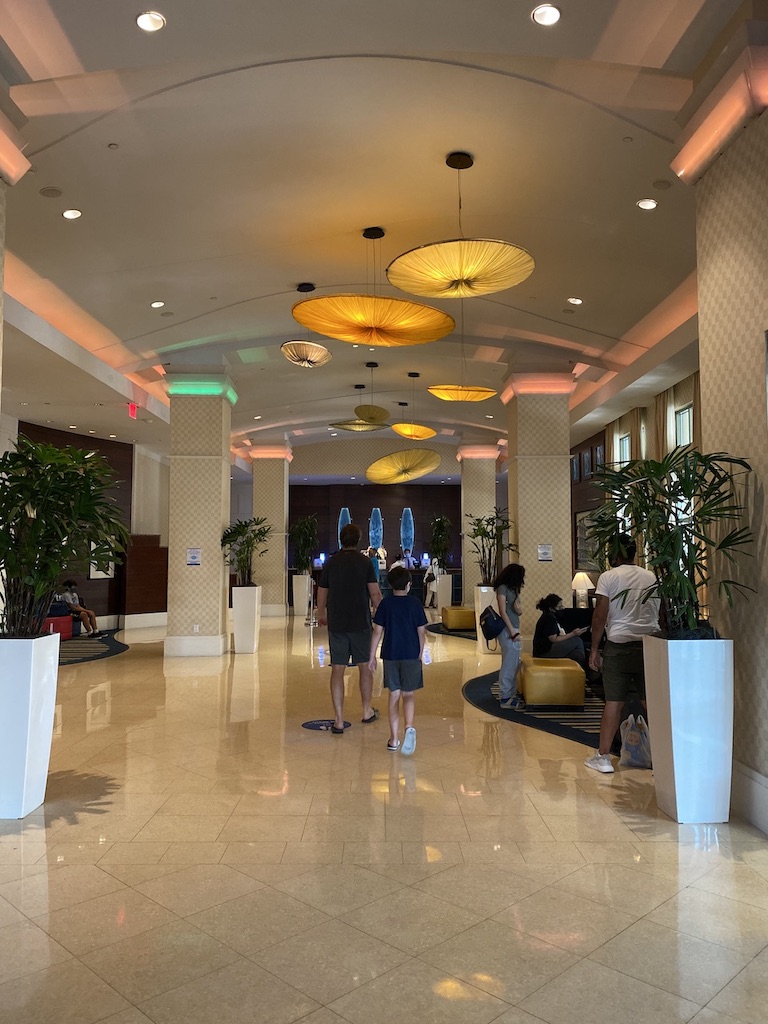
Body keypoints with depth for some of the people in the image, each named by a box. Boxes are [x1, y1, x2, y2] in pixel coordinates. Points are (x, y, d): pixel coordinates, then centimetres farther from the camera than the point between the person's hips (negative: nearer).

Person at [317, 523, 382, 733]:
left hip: (336, 623, 1)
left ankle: (338, 720, 5)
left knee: (337, 670, 4)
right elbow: (375, 593, -6)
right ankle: (367, 712, 27)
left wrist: (321, 614, 29)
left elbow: (322, 593, 11)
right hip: (360, 623, -1)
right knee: (365, 666, 14)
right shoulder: (365, 562, -3)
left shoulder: (331, 562, 4)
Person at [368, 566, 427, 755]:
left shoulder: (385, 604, -1)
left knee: (394, 696, 10)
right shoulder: (415, 603, -1)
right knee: (408, 695, 6)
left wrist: (372, 656, 4)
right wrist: (420, 655, 9)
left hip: (390, 656, 1)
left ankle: (394, 739, 12)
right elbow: (421, 632, -1)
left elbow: (377, 632, -2)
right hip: (411, 656, -1)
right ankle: (409, 727, -20)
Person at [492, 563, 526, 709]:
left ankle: (512, 693, 21)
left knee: (515, 664, 12)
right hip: (508, 631, -9)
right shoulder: (503, 588, -10)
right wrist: (512, 632, -17)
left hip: (514, 629, 9)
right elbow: (503, 612, -14)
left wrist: (518, 609, -7)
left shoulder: (513, 589, 17)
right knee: (509, 664, -7)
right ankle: (505, 698, -3)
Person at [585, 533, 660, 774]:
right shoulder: (651, 577, 9)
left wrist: (594, 649, -2)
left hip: (618, 645, -3)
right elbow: (659, 614, 13)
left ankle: (603, 756, 7)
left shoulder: (608, 577, -4)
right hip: (650, 644, 3)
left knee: (614, 702, 1)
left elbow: (600, 615, -8)